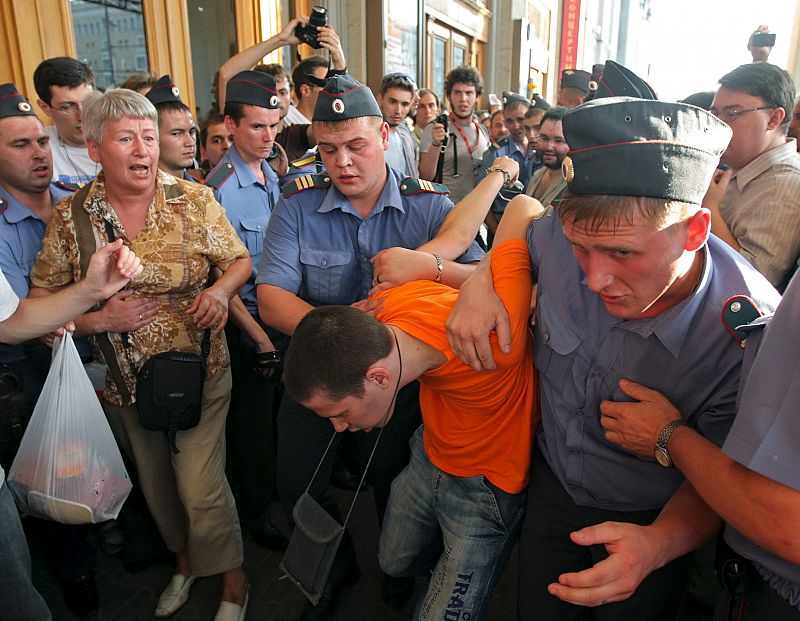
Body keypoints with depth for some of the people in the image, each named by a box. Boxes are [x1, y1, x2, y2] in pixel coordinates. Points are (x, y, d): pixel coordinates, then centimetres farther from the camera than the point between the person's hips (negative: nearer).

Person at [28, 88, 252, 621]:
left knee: (200, 489, -3)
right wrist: (83, 316, -16)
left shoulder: (194, 200, -8)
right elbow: (42, 293, 3)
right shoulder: (71, 217, -4)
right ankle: (185, 562, 49)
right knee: (156, 486, 21)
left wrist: (221, 290, -22)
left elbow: (240, 260, -1)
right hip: (123, 383, 3)